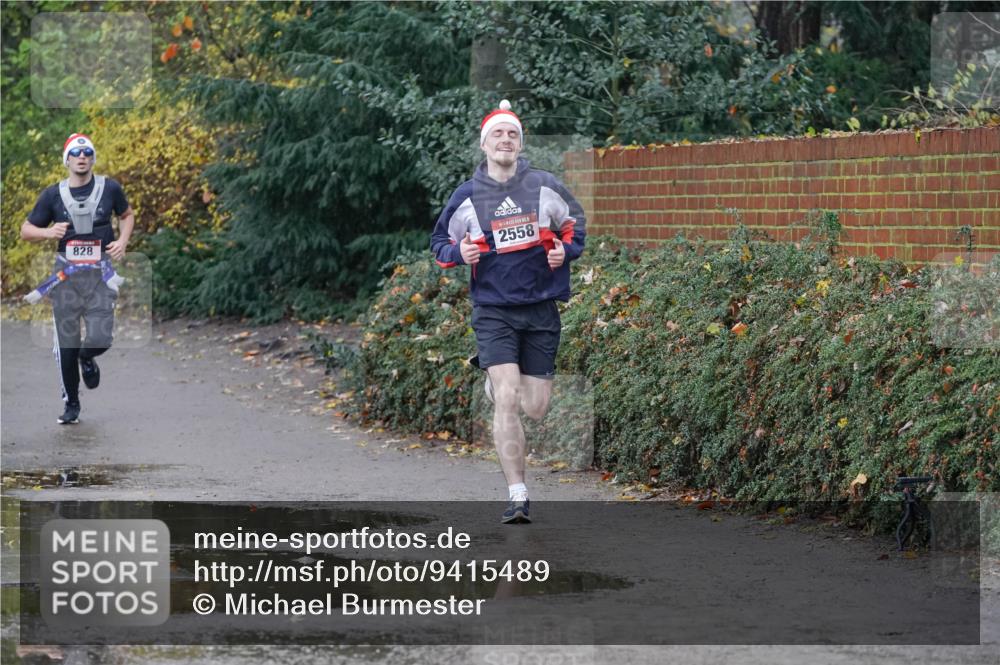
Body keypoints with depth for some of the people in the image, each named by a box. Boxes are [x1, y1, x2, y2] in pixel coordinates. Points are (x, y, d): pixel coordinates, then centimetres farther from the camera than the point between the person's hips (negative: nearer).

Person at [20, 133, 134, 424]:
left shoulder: (109, 188, 2)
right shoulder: (53, 194, 2)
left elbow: (127, 215, 21)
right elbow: (26, 230, 9)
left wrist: (122, 241, 3)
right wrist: (48, 232, -11)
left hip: (100, 274, -1)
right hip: (66, 274, 1)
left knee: (100, 339, -13)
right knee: (66, 345, 2)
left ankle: (87, 358, 26)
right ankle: (71, 404, 21)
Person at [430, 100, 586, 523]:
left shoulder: (546, 187, 1)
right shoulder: (467, 196, 1)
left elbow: (575, 224, 16)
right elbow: (440, 242, 12)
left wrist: (565, 251, -4)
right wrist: (459, 253, -9)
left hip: (541, 309, 2)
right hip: (494, 310, -2)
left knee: (535, 410, 4)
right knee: (507, 400, -17)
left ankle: (494, 382, 38)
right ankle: (517, 496, -13)